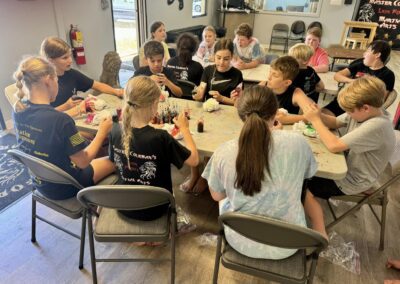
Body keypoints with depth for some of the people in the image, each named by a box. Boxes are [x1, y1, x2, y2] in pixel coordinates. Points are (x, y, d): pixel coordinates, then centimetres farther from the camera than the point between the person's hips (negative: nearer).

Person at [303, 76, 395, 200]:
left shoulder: (377, 126, -34)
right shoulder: (364, 113, -10)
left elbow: (334, 146, -37)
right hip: (345, 165, 8)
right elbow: (335, 122, 4)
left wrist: (315, 120, -26)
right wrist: (319, 115, -18)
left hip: (351, 181, -7)